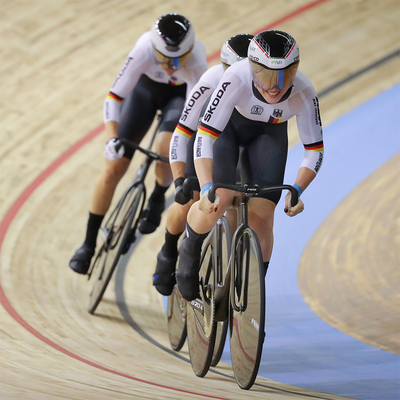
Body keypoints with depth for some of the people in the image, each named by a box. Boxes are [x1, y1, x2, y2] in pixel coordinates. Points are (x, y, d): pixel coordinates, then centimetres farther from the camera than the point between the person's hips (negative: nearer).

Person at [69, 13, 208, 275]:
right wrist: (112, 138, -49)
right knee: (113, 167, -7)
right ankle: (89, 245, 6)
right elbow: (115, 96, -36)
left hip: (182, 95, -1)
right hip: (146, 88, 1)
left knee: (166, 149, -30)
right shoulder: (144, 51, -37)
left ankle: (158, 199, 5)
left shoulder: (196, 61, -38)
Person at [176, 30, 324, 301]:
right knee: (218, 200, -23)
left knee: (262, 214, -8)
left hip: (269, 134, 2)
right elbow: (205, 136, -41)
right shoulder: (236, 79, -40)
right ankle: (190, 252, 9)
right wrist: (207, 188, -51)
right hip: (228, 125, -2)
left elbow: (315, 151, -23)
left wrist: (296, 191, -38)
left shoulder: (304, 93, -33)